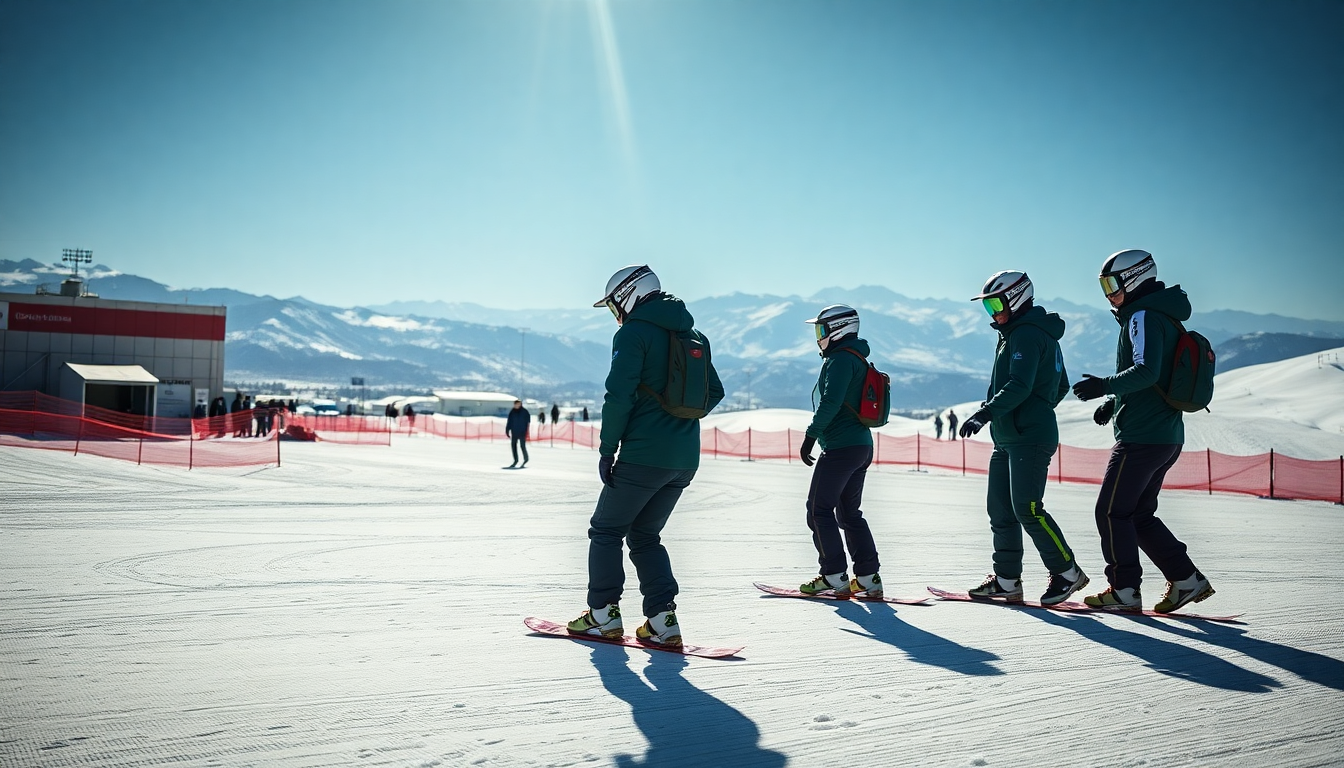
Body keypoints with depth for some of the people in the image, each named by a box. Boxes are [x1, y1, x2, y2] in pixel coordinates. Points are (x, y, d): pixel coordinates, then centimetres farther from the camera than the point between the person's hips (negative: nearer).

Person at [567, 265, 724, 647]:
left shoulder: (633, 333, -8)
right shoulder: (695, 337, 14)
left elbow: (619, 395, -16)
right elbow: (714, 393, 19)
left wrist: (607, 449, -9)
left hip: (644, 455, -7)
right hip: (685, 460, 7)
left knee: (605, 530, 9)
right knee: (645, 535, 16)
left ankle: (604, 614, 11)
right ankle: (662, 620, 6)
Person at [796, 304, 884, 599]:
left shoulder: (841, 358, -12)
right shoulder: (858, 359, 20)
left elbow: (830, 402, -22)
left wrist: (810, 435, -16)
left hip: (840, 446, -10)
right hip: (862, 446, 10)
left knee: (819, 509, -3)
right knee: (850, 512, 14)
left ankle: (834, 577, -3)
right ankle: (868, 578, 11)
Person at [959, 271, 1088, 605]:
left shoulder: (1026, 334, -11)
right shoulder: (1022, 333, 21)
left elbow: (1019, 386, -24)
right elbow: (1060, 386, 27)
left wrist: (985, 413, -29)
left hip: (1029, 439, -11)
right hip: (1007, 439, 11)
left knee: (1027, 509, -11)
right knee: (1000, 508, 7)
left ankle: (1067, 573, 0)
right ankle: (1007, 580, 10)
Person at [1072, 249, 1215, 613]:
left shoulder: (1143, 316, -12)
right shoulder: (1164, 317, 19)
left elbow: (1146, 372, -26)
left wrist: (1105, 386, -27)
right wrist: (1114, 402, 18)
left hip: (1142, 436, -10)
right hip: (1167, 435, 10)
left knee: (1112, 511, -2)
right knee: (1139, 514, 15)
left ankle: (1124, 589, 3)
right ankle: (1187, 579, 14)